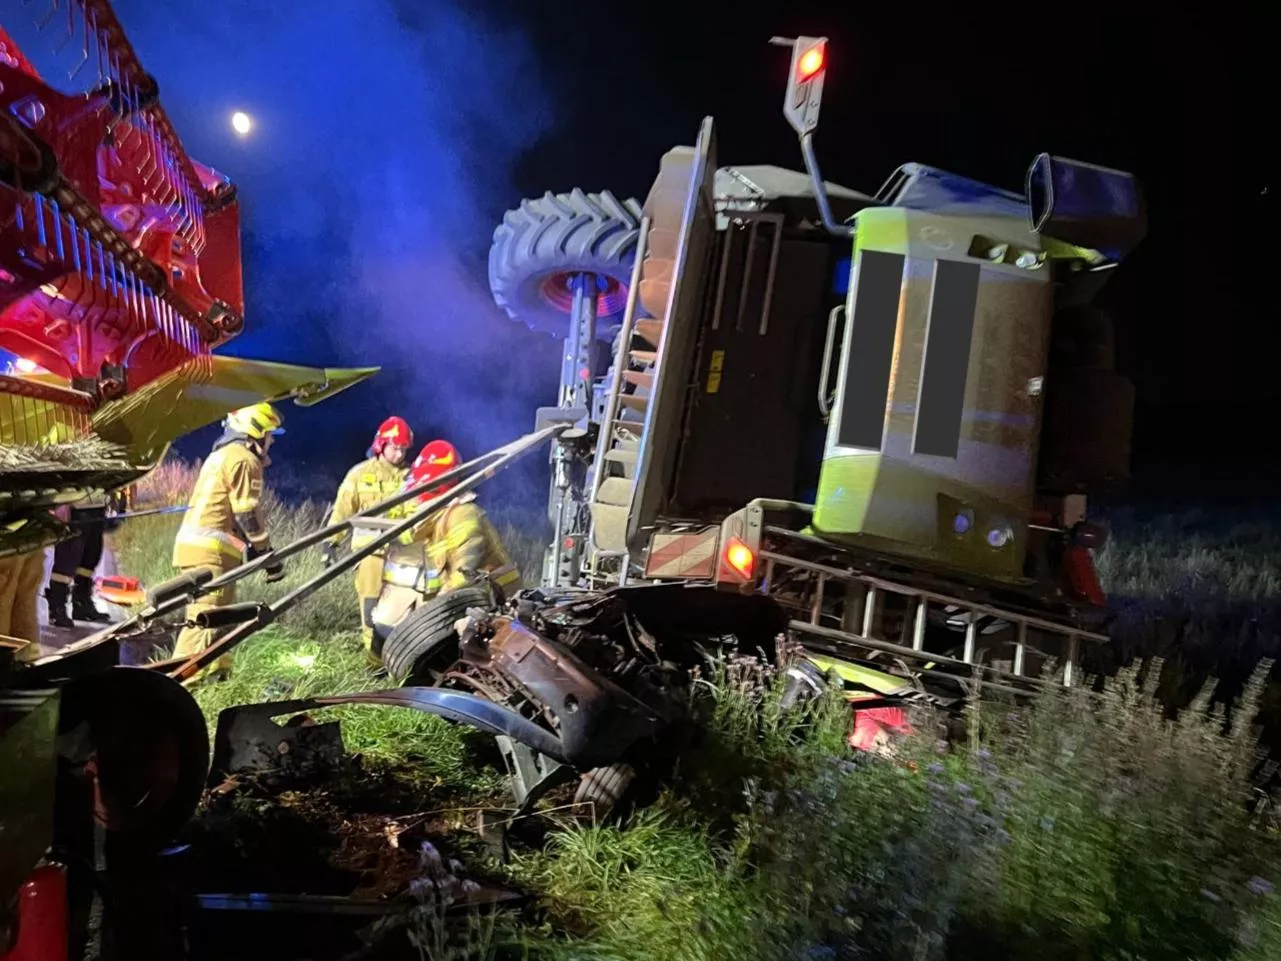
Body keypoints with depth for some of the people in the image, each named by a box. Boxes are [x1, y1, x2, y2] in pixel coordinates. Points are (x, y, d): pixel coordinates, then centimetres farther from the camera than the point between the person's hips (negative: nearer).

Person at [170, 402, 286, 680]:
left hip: (195, 545, 10)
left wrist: (252, 548, 22)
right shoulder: (244, 459, -7)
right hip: (211, 551, -10)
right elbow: (248, 514, -12)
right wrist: (268, 554, -6)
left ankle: (216, 673, 21)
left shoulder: (221, 455, 25)